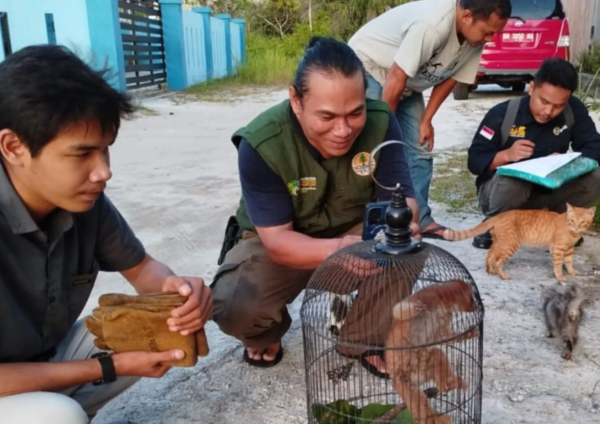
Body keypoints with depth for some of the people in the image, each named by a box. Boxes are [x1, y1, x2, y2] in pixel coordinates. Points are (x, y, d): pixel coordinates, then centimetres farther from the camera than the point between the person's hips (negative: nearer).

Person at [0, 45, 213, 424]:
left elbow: (140, 266, 0)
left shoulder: (85, 200, -15)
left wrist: (175, 289, -22)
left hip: (48, 355, 6)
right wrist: (109, 367, -22)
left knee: (157, 322, -6)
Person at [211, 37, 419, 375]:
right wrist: (338, 249, -50)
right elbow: (277, 239, -29)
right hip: (282, 242, -2)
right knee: (232, 307, -28)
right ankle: (268, 333, 12)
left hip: (358, 231, 2)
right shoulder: (261, 144, -28)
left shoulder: (381, 122, -21)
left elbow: (402, 200, -22)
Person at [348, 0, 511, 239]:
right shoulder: (432, 24, -36)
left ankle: (419, 220, 9)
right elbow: (395, 78, -29)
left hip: (407, 83, 8)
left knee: (419, 152, 2)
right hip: (367, 67, -8)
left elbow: (451, 78, 1)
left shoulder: (475, 39, -11)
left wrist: (426, 120, -2)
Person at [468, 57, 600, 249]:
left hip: (545, 191, 4)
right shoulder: (502, 114, -19)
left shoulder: (574, 110, -12)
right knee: (515, 179, -38)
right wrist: (507, 155, -37)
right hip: (500, 191, -3)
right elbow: (475, 160, -17)